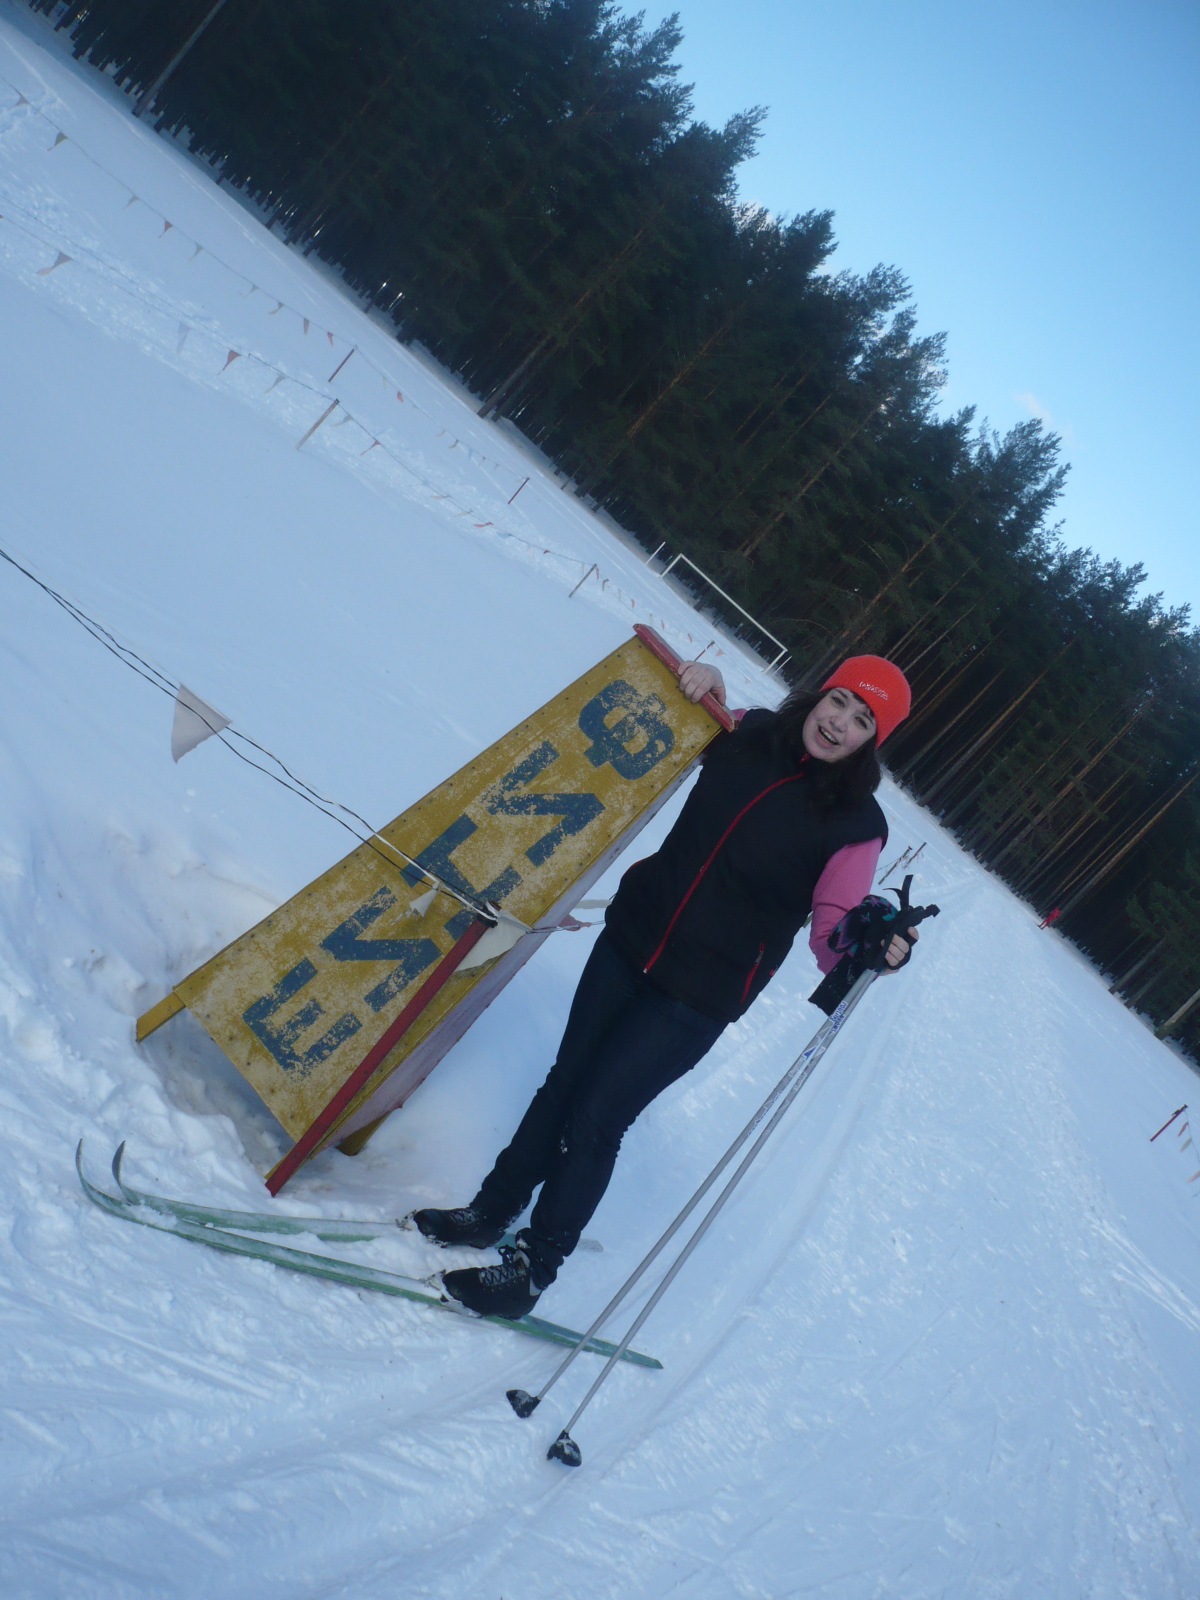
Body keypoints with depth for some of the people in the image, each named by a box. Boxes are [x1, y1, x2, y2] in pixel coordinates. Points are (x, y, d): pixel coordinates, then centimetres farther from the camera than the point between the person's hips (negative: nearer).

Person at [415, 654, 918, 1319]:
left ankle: (533, 1267, 16)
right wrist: (704, 686, -3)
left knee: (594, 1119, -2)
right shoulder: (749, 735, -2)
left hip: (699, 997, -4)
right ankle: (491, 1212, 33)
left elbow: (833, 932, -15)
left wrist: (873, 946, -37)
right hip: (631, 939, 5)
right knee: (565, 1082, 13)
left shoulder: (856, 824, -12)